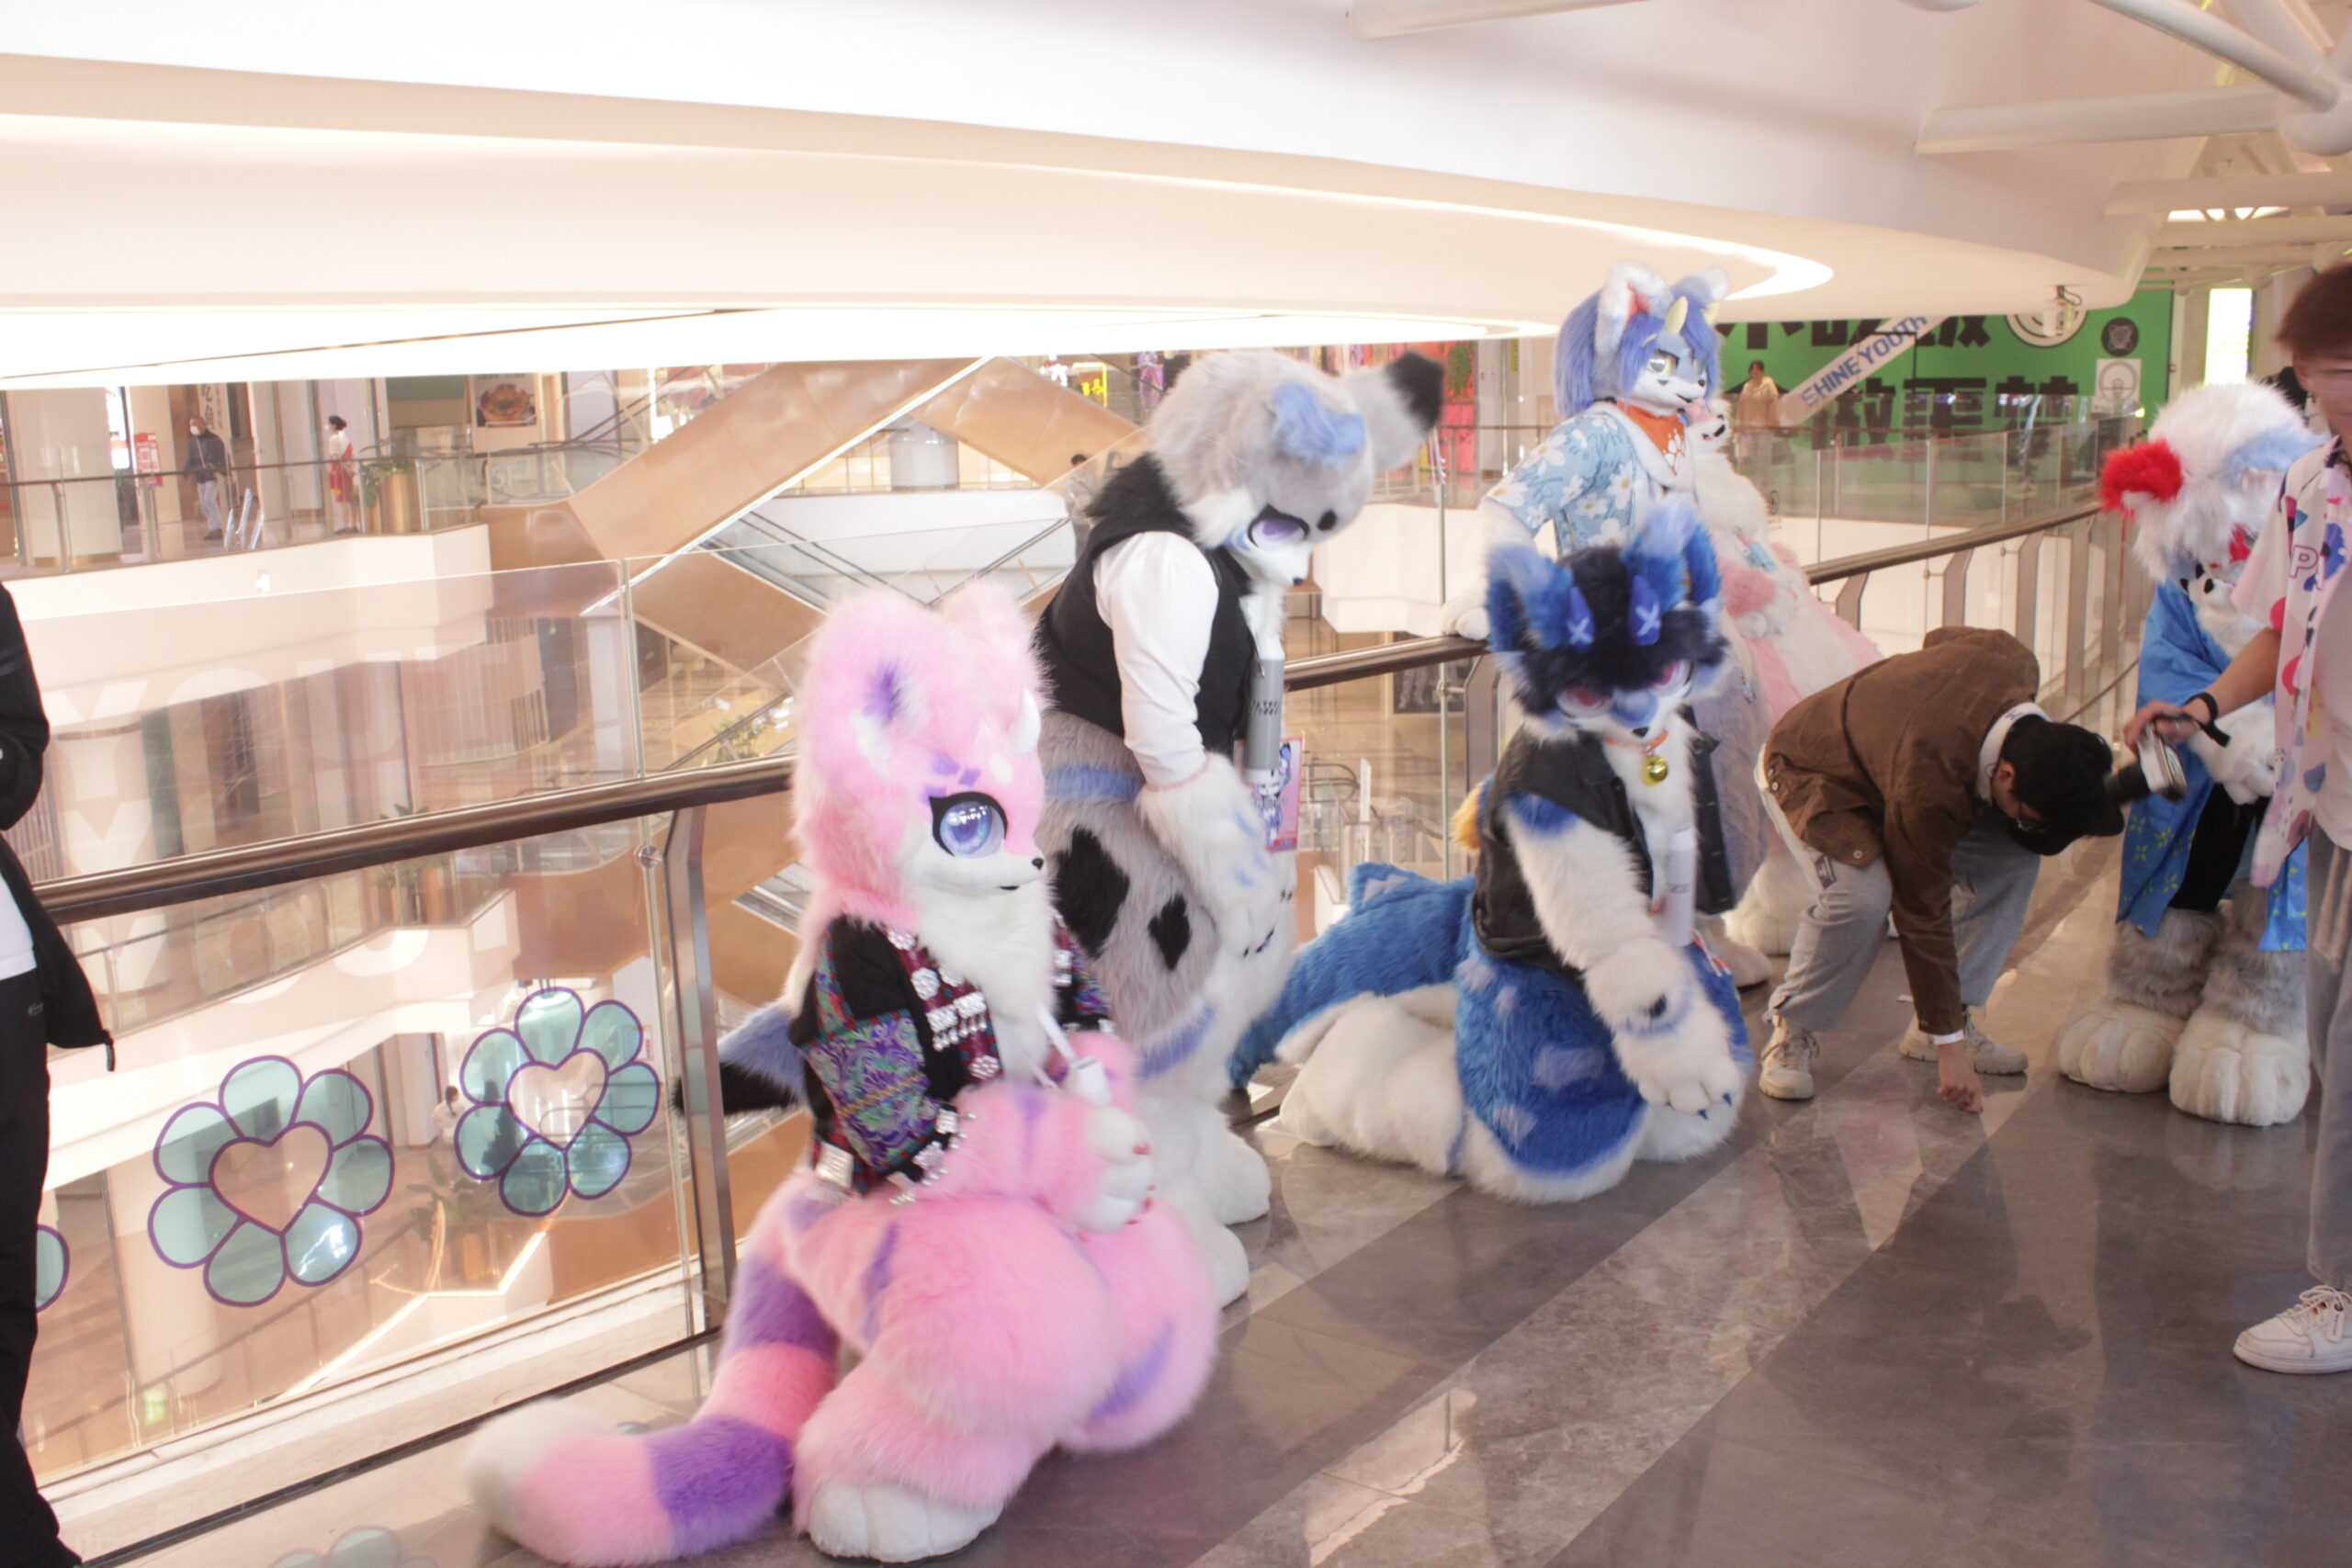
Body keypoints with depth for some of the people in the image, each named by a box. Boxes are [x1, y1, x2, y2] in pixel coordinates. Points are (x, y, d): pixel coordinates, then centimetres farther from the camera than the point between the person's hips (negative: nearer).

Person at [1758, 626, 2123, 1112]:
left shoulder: (2017, 665, -24)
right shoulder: (1928, 785, -41)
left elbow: (1946, 635, 1)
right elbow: (1924, 915, -32)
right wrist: (1949, 1046, -25)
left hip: (1879, 739, 8)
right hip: (1807, 771, -8)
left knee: (2014, 860, -7)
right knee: (1863, 896, -34)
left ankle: (1945, 1020, 4)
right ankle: (1792, 1032, -10)